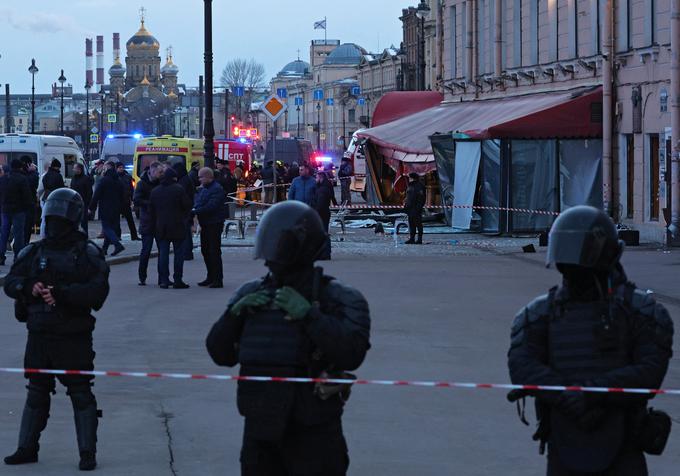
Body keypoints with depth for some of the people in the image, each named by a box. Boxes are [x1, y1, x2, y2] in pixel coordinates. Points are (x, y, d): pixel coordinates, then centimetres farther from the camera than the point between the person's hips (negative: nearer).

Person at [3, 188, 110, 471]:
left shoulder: (87, 253, -3)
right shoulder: (34, 252, 9)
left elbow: (97, 290, -14)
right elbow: (10, 282, 5)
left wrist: (61, 293, -23)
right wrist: (30, 289, -16)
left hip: (74, 335, -4)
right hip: (39, 334, 4)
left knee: (81, 393, -1)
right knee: (36, 392, 12)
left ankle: (88, 453, 4)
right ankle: (27, 448, 21)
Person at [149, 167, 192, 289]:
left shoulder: (155, 191, 8)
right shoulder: (178, 189, -8)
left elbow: (151, 210, 11)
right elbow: (187, 206, -7)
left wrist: (155, 225, 16)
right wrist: (184, 217, 11)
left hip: (161, 227, 5)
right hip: (177, 226, -4)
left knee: (163, 253, 7)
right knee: (179, 253, 0)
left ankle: (164, 280, 5)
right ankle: (177, 280, -2)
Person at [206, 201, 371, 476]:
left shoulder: (338, 299, -6)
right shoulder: (251, 295, 9)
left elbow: (351, 354, -21)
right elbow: (221, 354, 10)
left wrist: (309, 316, -25)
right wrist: (235, 313, -6)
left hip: (315, 436, -5)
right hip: (260, 431, 5)